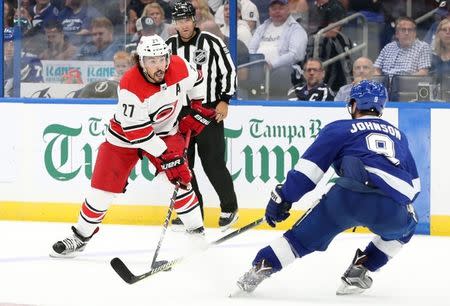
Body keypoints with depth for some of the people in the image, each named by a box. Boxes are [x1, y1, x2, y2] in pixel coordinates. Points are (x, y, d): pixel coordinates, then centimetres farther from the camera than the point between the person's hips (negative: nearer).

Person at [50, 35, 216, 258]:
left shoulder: (179, 66, -19)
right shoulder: (130, 85, -33)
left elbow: (195, 80, 7)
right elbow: (136, 131, -31)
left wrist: (197, 108, 5)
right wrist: (165, 156, -31)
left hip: (165, 131, 3)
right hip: (125, 135, -3)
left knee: (181, 177, -13)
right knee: (104, 187, -2)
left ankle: (196, 231, 1)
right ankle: (80, 236, 14)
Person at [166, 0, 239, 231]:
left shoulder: (211, 42, -8)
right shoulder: (169, 46, 6)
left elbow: (228, 70, -4)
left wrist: (224, 101, -9)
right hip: (180, 111, 5)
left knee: (213, 163, -6)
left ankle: (229, 208, 8)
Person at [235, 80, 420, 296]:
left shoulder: (340, 129, 21)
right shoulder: (399, 136, 33)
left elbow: (309, 167, 10)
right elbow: (414, 184, 35)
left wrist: (282, 197, 13)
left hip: (350, 196, -2)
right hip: (393, 210, 2)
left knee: (305, 235, 13)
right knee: (404, 229, 34)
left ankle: (262, 266, -2)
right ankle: (360, 270, 21)